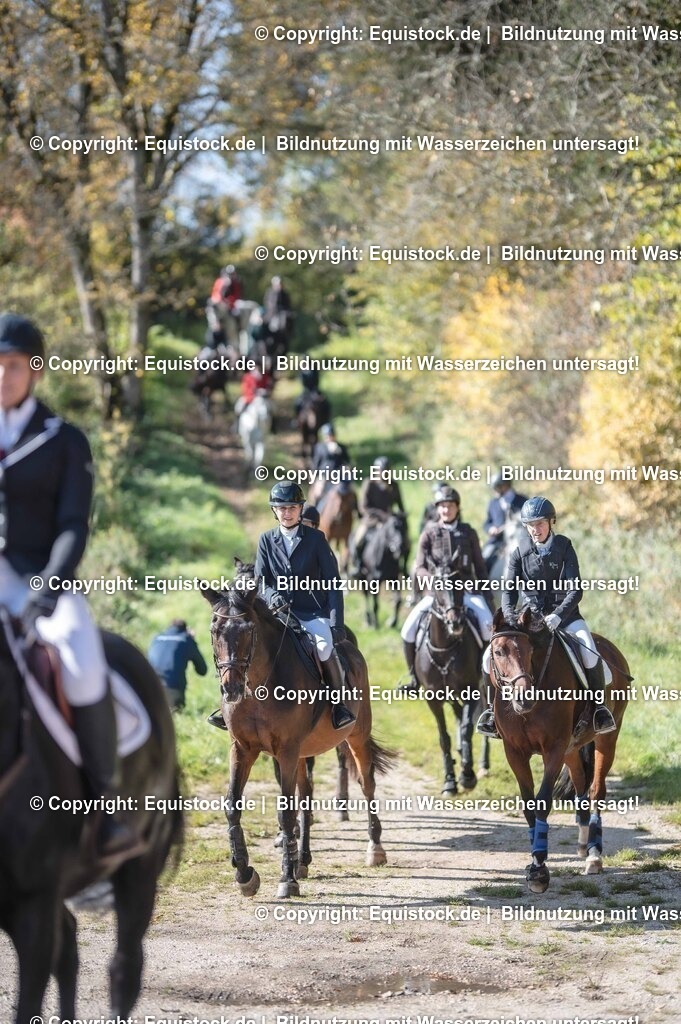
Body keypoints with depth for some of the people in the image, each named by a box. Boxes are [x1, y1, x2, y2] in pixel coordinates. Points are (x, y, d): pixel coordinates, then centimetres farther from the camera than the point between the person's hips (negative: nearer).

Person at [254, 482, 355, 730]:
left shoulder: (316, 538, 2)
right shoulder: (266, 540, 9)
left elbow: (333, 582, 0)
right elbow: (260, 580, 7)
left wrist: (336, 623, -10)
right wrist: (272, 596, -18)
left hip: (313, 612, -3)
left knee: (324, 647, -32)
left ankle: (339, 704, -14)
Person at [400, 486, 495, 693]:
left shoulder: (468, 534, 7)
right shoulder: (429, 534, 4)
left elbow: (480, 568, 10)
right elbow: (420, 567, -1)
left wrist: (488, 598, 4)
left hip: (466, 590, -1)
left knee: (487, 622, -28)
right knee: (409, 628, -17)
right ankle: (415, 676, 2)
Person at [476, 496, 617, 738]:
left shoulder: (564, 547, -6)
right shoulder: (520, 552, 0)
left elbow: (575, 589, -12)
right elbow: (509, 589, -4)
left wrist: (558, 616, -27)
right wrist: (510, 617, -24)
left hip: (564, 613, -2)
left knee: (589, 652, -29)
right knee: (491, 656, -14)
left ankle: (599, 707, -12)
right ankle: (494, 705, 6)